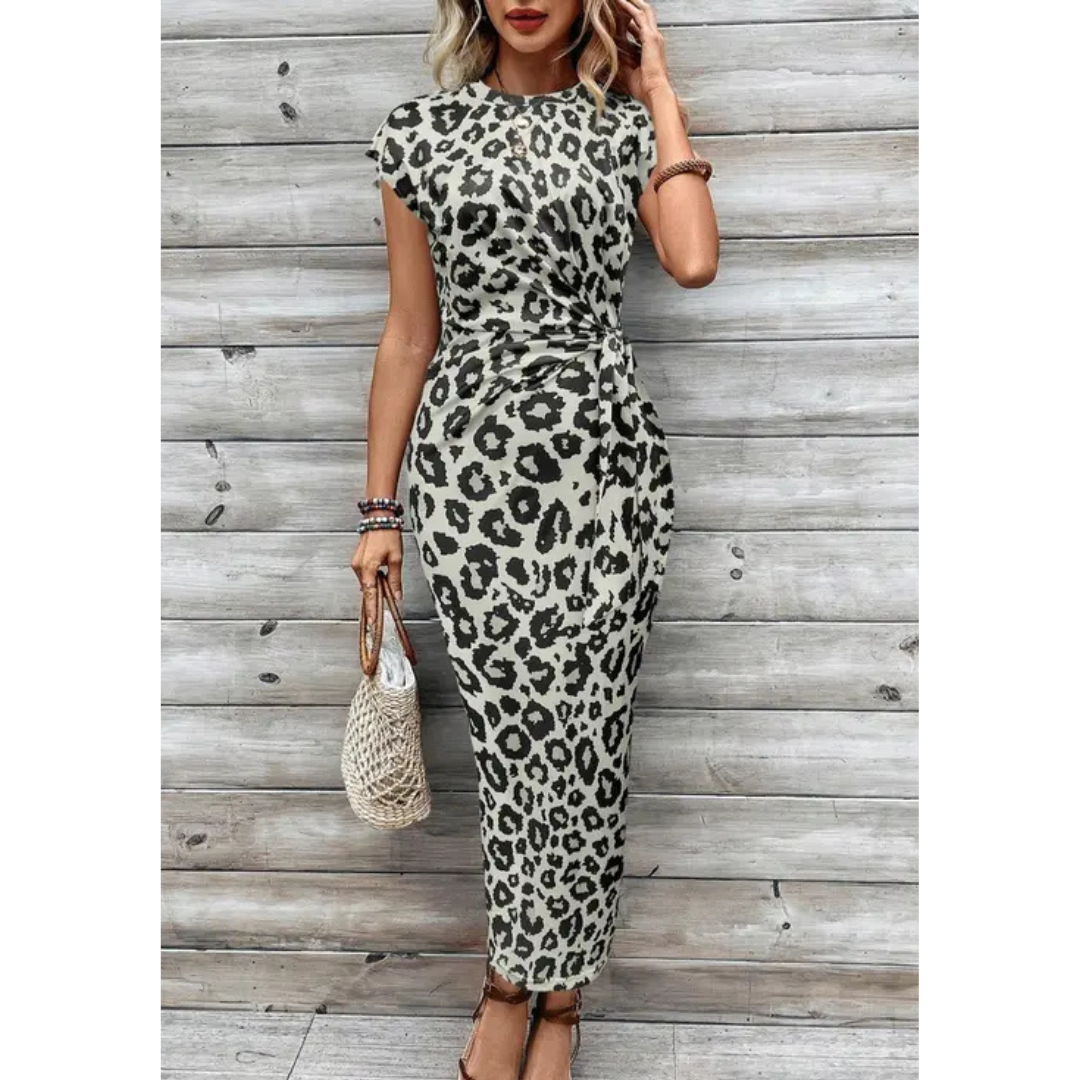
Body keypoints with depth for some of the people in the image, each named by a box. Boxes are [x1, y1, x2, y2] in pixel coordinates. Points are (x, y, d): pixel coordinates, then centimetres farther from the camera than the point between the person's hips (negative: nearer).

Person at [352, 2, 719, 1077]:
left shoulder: (628, 125, 9)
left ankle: (538, 986, 27)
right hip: (469, 468, 0)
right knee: (513, 731, 7)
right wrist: (379, 509, 6)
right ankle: (534, 982, 31)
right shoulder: (420, 128, 9)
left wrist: (658, 93, 1)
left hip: (605, 464, 0)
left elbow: (694, 261, -11)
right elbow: (408, 334, 8)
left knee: (580, 735, 4)